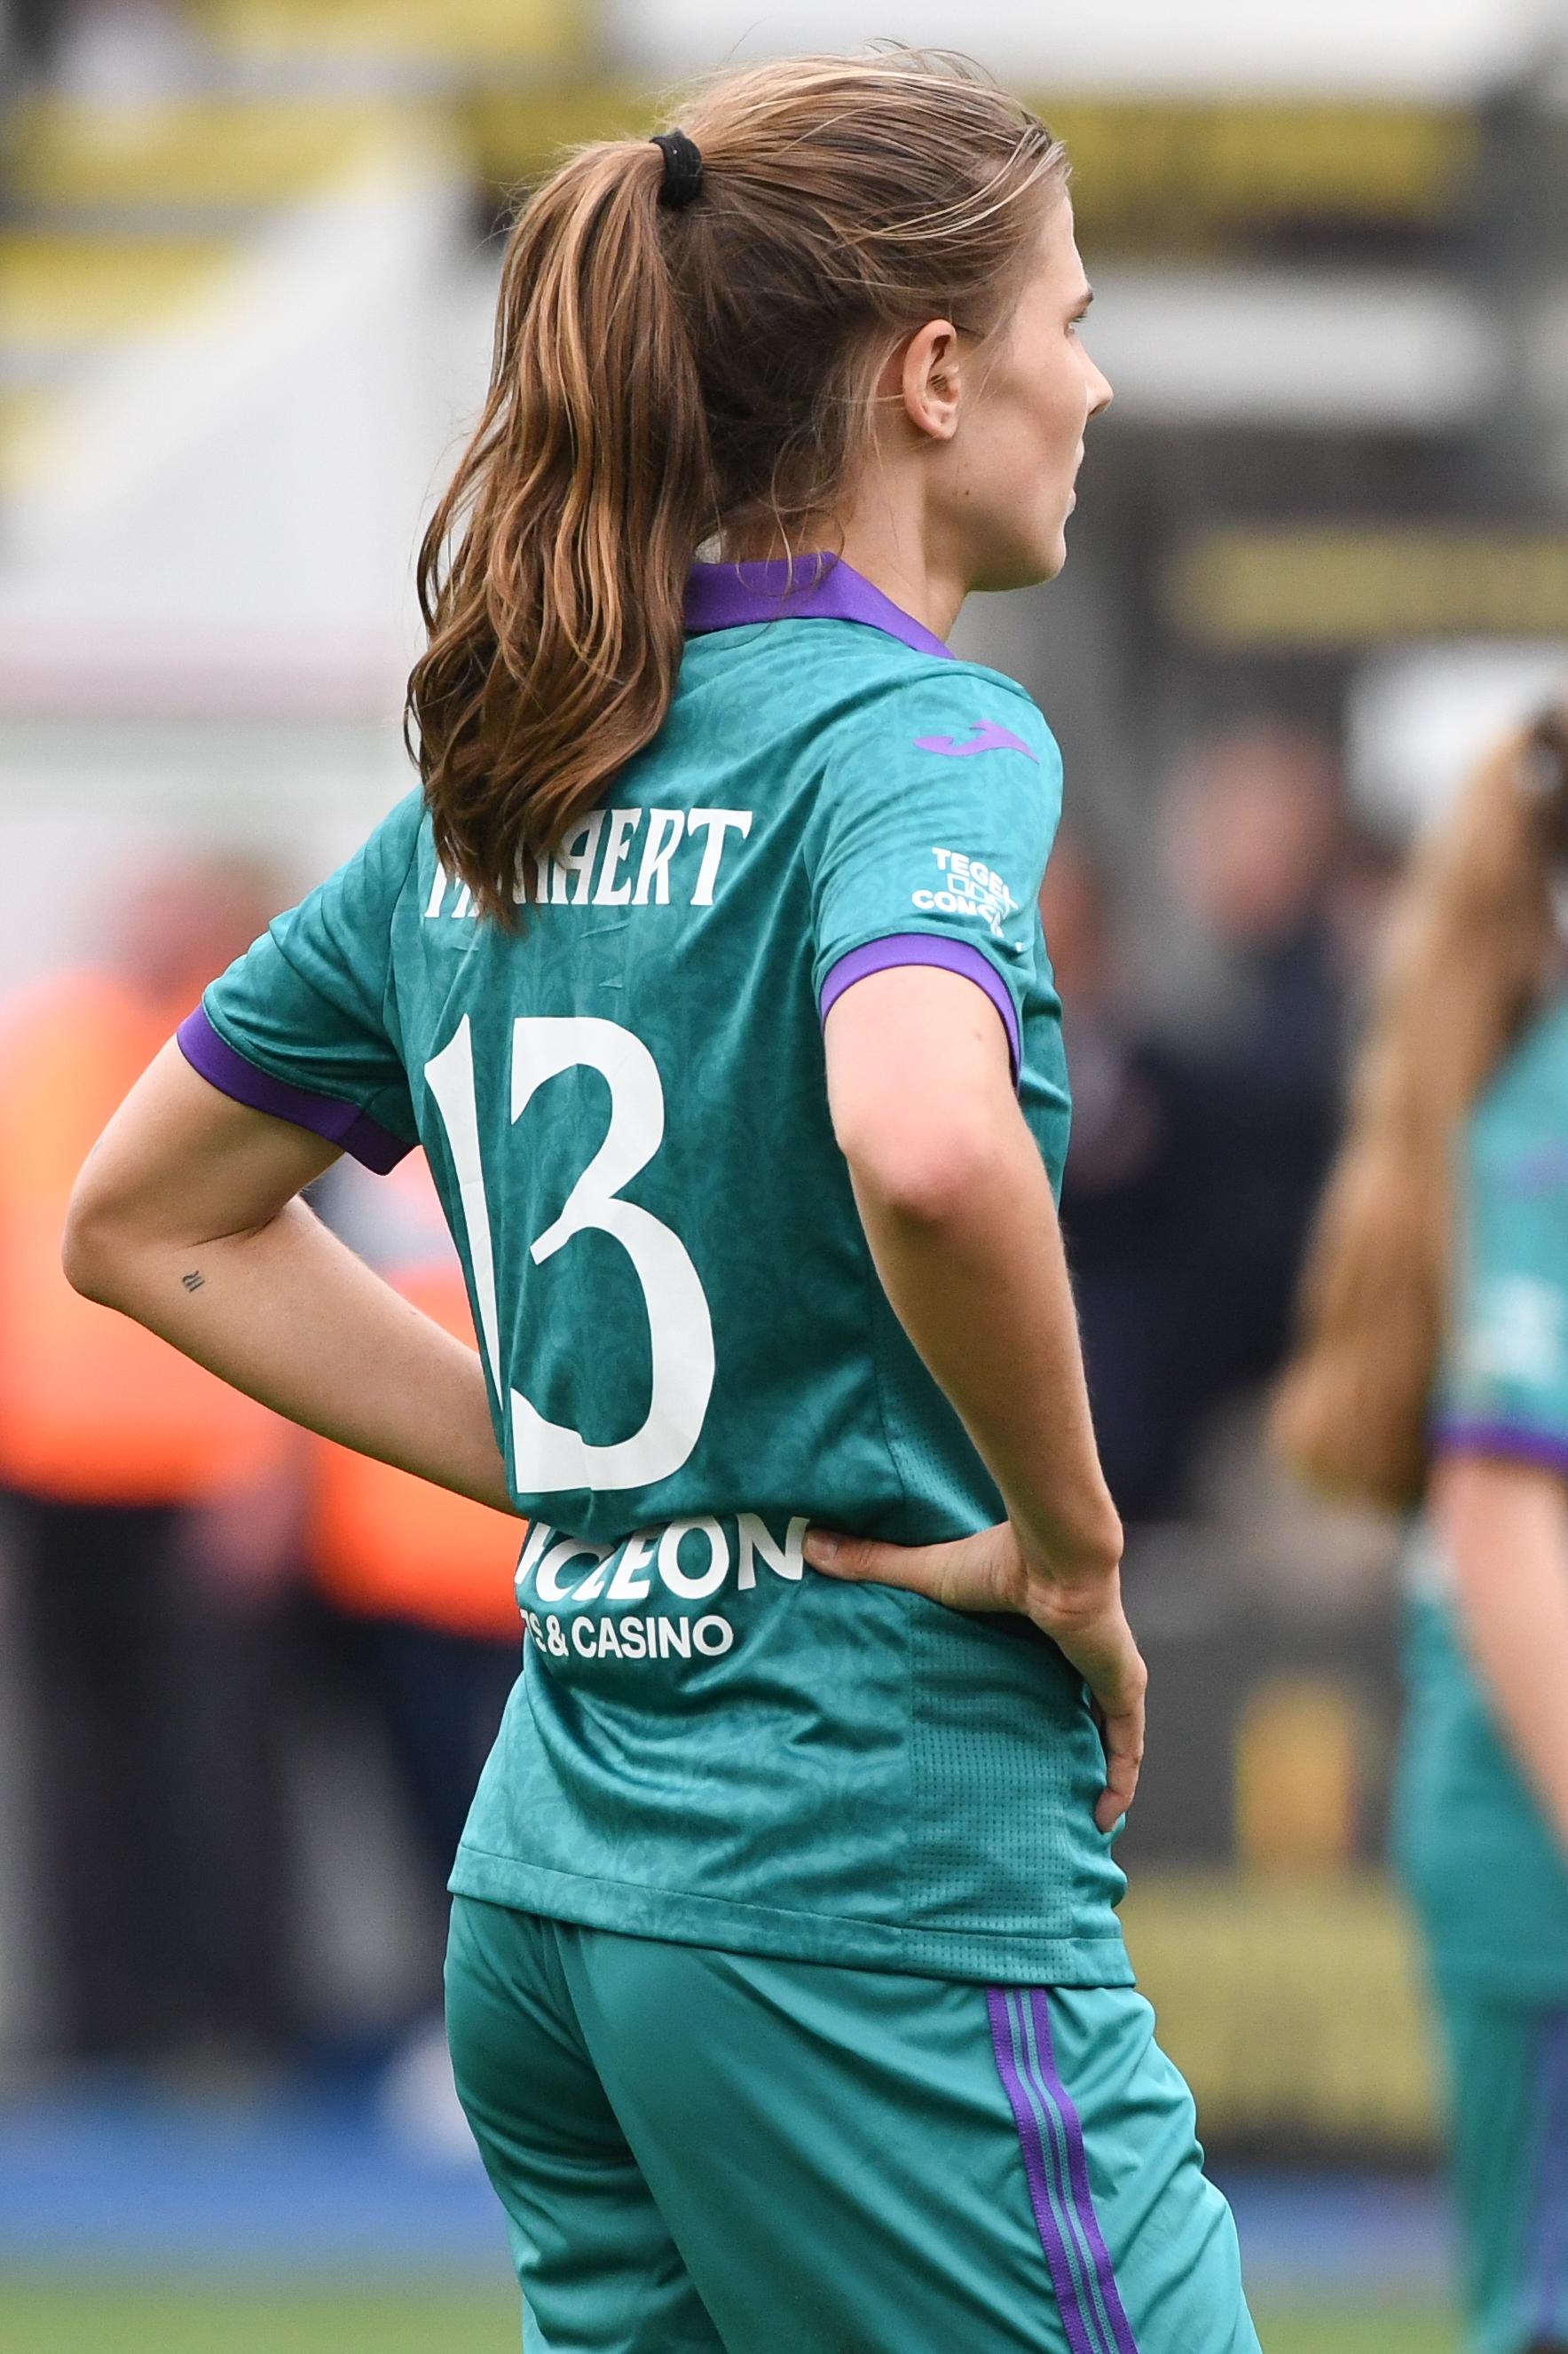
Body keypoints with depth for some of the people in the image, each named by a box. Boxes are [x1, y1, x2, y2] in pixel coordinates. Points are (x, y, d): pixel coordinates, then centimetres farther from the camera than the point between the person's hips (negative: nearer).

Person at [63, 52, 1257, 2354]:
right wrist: (1067, 1544, -16)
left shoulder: (497, 783, 12)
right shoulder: (921, 734, -11)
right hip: (884, 1891, -8)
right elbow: (926, 1147, -33)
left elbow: (144, 1222, 23)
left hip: (551, 1884, 8)